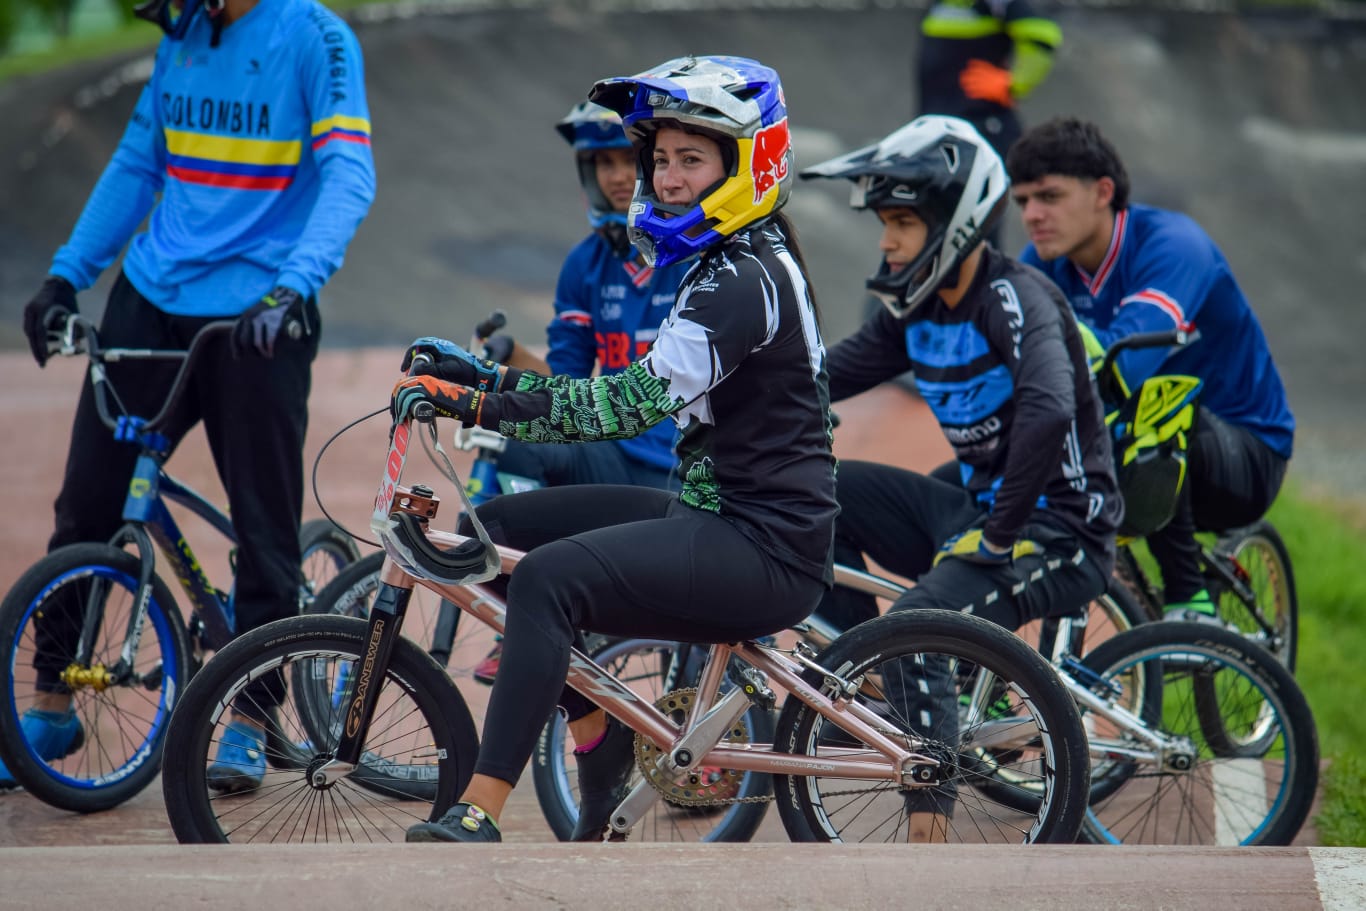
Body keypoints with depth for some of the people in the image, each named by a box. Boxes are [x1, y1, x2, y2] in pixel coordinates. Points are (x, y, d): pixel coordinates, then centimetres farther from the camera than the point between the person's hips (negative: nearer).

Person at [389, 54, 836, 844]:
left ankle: (479, 817, -33)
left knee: (550, 575, -29)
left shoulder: (744, 282, -16)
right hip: (718, 518, 11)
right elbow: (642, 393, 18)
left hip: (764, 549, -11)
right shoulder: (733, 266, 16)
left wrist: (480, 403, -34)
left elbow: (640, 400, -28)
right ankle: (600, 740, 14)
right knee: (503, 525, 8)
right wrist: (491, 377, 9)